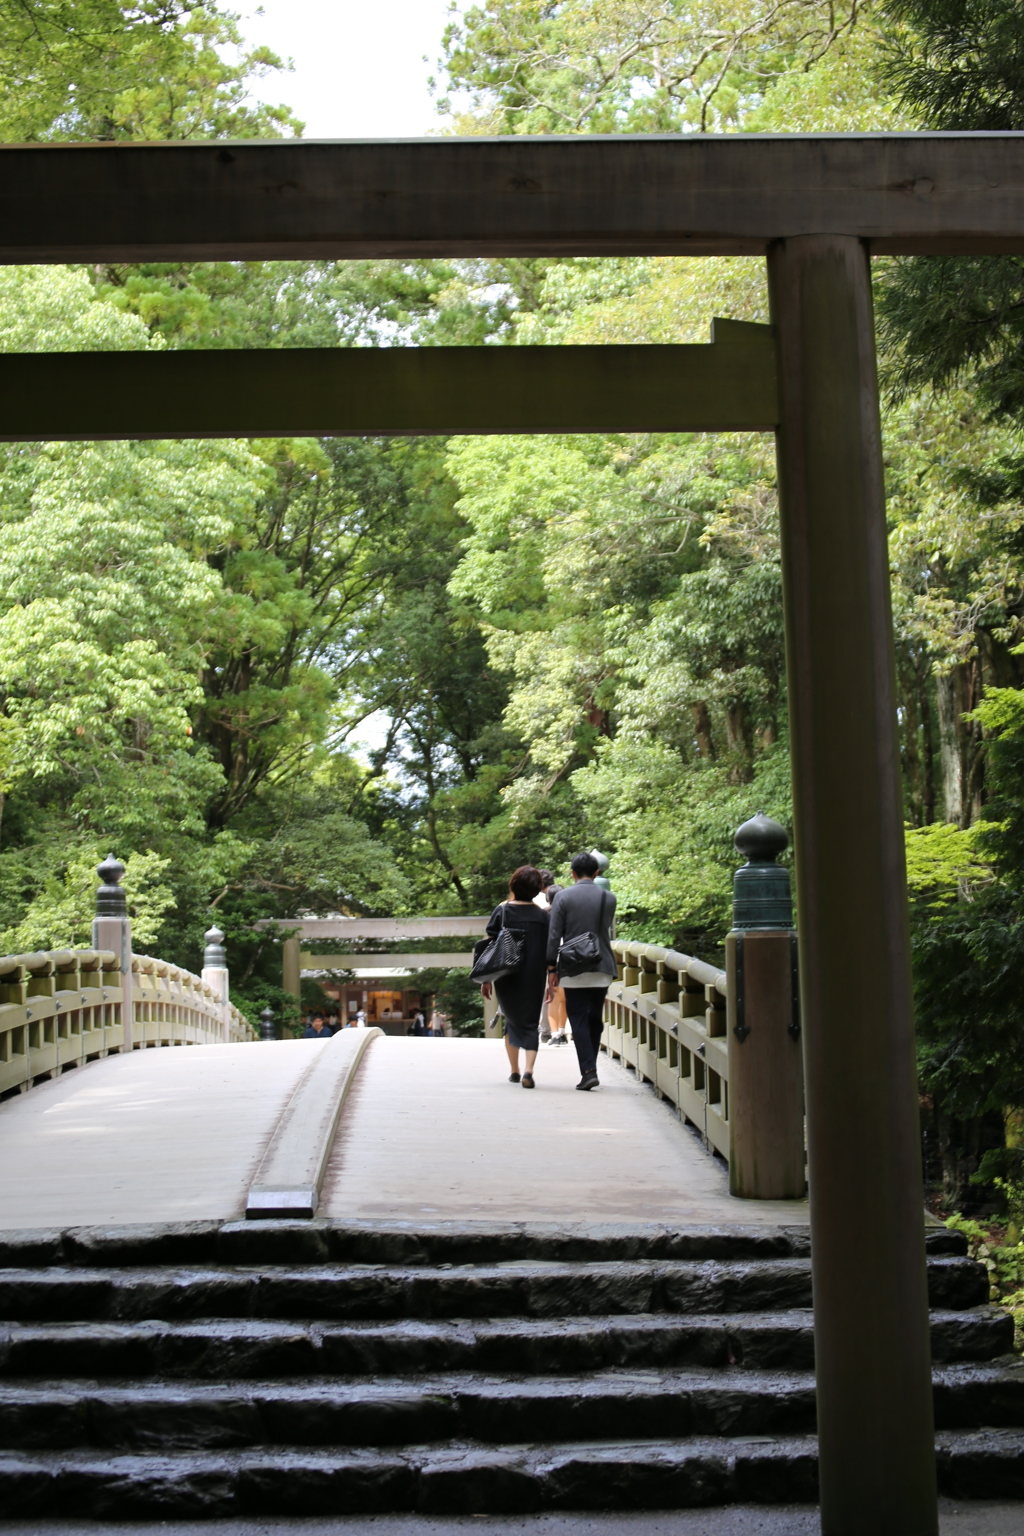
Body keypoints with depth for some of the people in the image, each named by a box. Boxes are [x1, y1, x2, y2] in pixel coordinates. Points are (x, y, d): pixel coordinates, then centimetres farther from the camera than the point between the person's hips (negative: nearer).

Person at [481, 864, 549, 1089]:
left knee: (512, 1021, 19)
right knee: (530, 1024, 5)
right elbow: (549, 952, 0)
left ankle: (514, 1071, 23)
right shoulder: (542, 916, -1)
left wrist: (486, 979, 0)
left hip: (507, 978, 0)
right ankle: (529, 1071, -15)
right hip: (534, 979, 0)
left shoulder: (502, 911, -4)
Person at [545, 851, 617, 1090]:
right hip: (602, 968, 3)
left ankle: (589, 1071, -11)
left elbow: (554, 935, -6)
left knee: (579, 1020, -1)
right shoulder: (608, 898, 3)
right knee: (595, 1019, 13)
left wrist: (551, 969, -1)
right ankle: (589, 1069, 17)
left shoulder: (563, 897, -5)